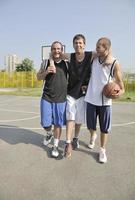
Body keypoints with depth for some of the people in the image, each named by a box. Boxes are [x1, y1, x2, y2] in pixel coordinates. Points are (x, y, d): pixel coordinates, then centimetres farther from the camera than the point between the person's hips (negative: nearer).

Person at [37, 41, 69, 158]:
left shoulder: (66, 64, 5)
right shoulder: (46, 63, 3)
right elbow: (39, 77, 4)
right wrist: (46, 72, -14)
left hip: (61, 99, 0)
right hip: (46, 98, 0)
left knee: (58, 123, 5)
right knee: (45, 123, 3)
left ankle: (55, 146, 22)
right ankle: (49, 134, 38)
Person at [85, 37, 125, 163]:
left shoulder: (115, 64, -7)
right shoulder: (94, 59, 2)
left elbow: (121, 87, -6)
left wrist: (119, 93, -27)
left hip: (105, 101, -3)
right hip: (91, 99, 3)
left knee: (104, 128, 6)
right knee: (90, 125, 14)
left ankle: (102, 150, 24)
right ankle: (93, 136, 47)